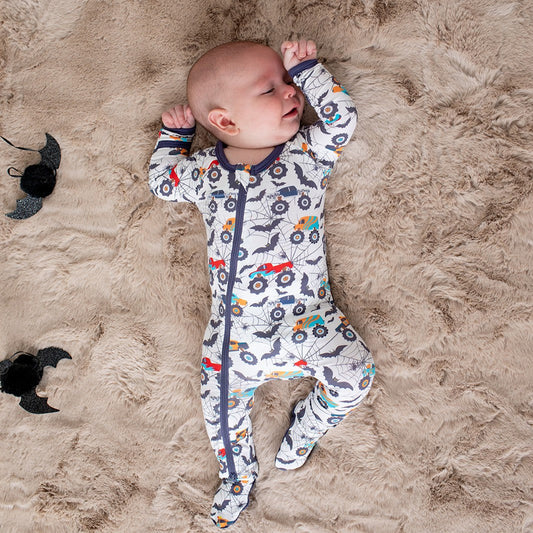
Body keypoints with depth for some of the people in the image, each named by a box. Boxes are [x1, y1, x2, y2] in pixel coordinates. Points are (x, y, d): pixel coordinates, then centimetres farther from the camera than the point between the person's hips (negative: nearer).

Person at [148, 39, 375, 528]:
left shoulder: (307, 153, -1)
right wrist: (173, 135, 15)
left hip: (305, 315, 0)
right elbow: (163, 182, 18)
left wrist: (304, 67, -9)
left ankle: (302, 435, 19)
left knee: (354, 372, -12)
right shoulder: (204, 171, 0)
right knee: (222, 402, 7)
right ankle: (237, 477, 38)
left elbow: (342, 117, -13)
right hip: (235, 325, 1)